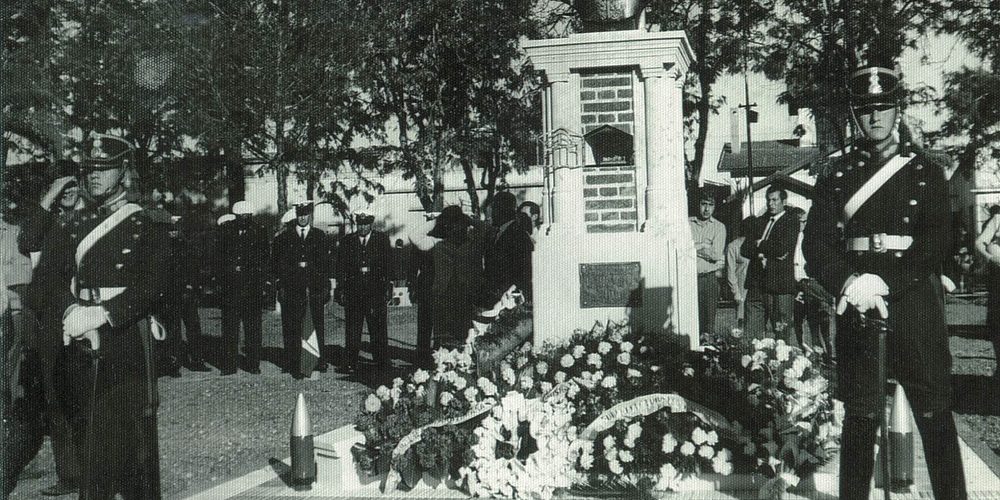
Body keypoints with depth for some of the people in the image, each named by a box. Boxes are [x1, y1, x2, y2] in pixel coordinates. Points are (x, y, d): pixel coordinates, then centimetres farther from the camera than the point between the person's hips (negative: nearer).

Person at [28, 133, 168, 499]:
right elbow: (45, 281, 1)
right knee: (87, 435, 8)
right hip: (79, 346, 3)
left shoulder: (146, 226, 2)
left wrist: (101, 315, -21)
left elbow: (147, 287, -9)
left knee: (134, 432, -2)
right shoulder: (68, 226, 12)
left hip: (127, 342, -3)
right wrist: (72, 311, -18)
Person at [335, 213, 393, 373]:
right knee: (352, 329, 1)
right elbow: (341, 267, 7)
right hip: (353, 289, 1)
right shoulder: (347, 241, 9)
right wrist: (341, 289, -1)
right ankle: (350, 364, 5)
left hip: (375, 289, -1)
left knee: (378, 327, 4)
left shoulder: (382, 239, 7)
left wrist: (387, 287, -5)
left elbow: (388, 264, 3)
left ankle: (382, 360, 16)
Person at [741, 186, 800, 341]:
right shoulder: (760, 222, 20)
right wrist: (760, 254, -7)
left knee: (781, 334, -3)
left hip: (780, 287, -5)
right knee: (752, 335, -1)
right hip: (756, 284, 5)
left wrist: (760, 245, 1)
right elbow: (745, 249, 12)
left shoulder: (791, 223, 2)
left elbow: (782, 249, -13)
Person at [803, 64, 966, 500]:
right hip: (856, 304, 1)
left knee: (934, 411, -2)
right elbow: (816, 243, 3)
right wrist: (849, 282, -17)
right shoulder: (838, 174, 11)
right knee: (860, 415, 4)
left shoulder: (926, 171, 8)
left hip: (914, 297, -1)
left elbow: (939, 240, -4)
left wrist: (884, 283, -18)